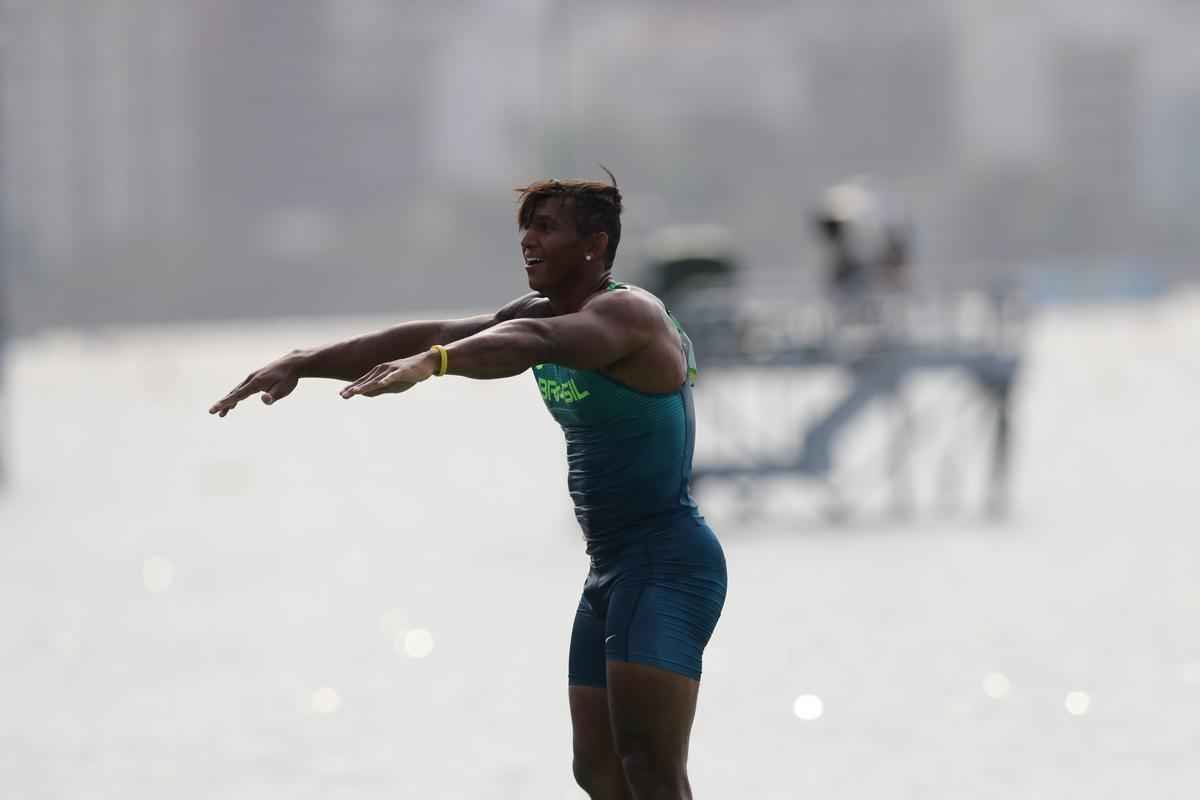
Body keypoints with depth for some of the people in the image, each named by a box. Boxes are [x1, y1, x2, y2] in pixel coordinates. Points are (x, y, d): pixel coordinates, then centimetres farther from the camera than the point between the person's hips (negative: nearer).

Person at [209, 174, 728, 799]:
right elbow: (424, 335, 5)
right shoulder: (540, 312, 12)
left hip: (667, 560, -10)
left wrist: (431, 364, -55)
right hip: (610, 566, 10)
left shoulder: (630, 314, -17)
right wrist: (300, 364, -4)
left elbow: (539, 341, -38)